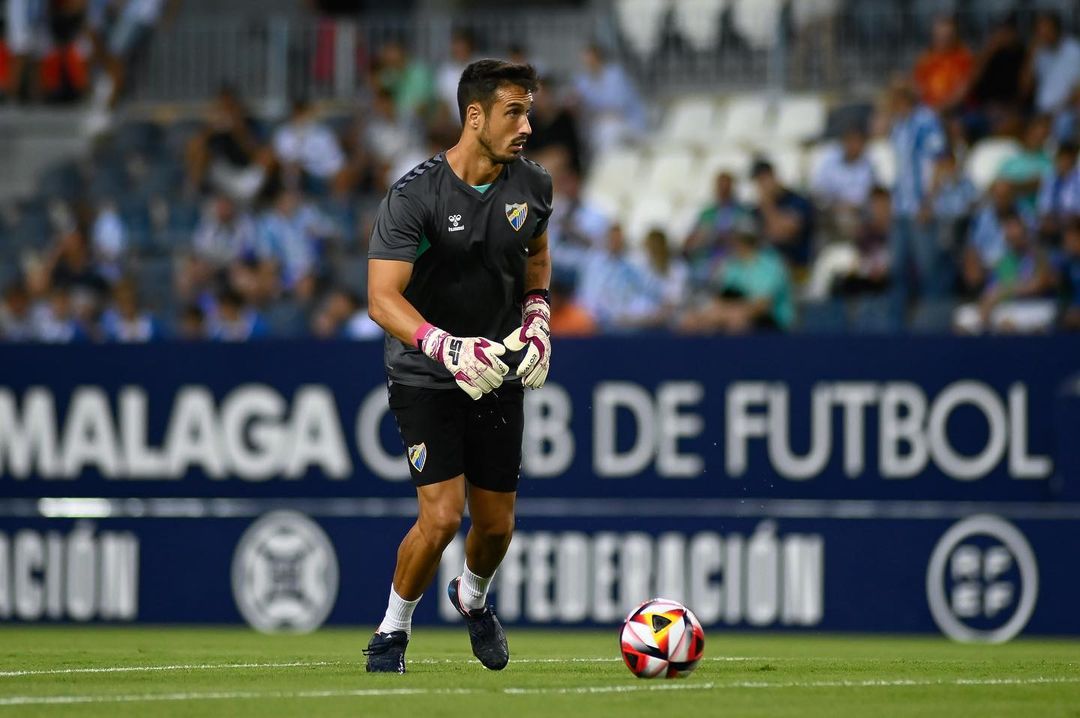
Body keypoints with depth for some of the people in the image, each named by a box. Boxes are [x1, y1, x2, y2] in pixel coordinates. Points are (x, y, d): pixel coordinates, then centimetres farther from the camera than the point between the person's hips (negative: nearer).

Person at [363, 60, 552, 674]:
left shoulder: (532, 185, -3)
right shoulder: (416, 195, -20)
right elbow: (383, 299, -25)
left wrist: (537, 319, 2)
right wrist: (448, 347, -39)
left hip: (502, 371, 5)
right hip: (426, 376, -5)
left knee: (496, 524, 9)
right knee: (442, 514, -17)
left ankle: (473, 597, 43)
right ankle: (392, 631, 6)